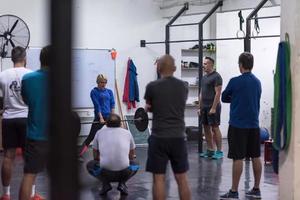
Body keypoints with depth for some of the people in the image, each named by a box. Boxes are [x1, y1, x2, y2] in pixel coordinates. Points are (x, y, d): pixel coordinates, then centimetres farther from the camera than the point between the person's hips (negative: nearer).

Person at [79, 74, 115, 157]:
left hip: (109, 116, 4)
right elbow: (97, 105, -10)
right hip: (100, 116, -4)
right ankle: (79, 154, -6)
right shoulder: (94, 92, -2)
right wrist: (101, 118, -18)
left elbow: (112, 104, 5)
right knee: (91, 136, -8)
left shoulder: (109, 92, 12)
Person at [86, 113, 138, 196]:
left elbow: (96, 157, 27)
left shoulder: (99, 133, 16)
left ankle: (105, 183, 8)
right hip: (124, 172, 1)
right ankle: (122, 183, 9)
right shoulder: (127, 133, 17)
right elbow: (131, 157, 31)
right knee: (135, 165, 35)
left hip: (104, 172, 0)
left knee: (90, 165, 31)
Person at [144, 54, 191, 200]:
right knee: (182, 179, 10)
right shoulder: (183, 86, 5)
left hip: (159, 138, -3)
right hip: (178, 137, 3)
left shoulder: (152, 86, -6)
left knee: (158, 178, 2)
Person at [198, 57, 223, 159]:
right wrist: (200, 107, 15)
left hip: (213, 107, -9)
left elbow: (218, 93, -16)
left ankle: (219, 151, -2)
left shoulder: (216, 77, -11)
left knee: (215, 128, -7)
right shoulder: (204, 77, 15)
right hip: (204, 107, 9)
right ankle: (210, 150, 16)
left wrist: (213, 108, -21)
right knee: (206, 128, 9)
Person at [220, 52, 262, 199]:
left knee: (238, 158, -4)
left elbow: (224, 98, 1)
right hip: (253, 124, 6)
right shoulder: (257, 82, 8)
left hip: (238, 125, -6)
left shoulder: (235, 81, -11)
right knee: (256, 157, 9)